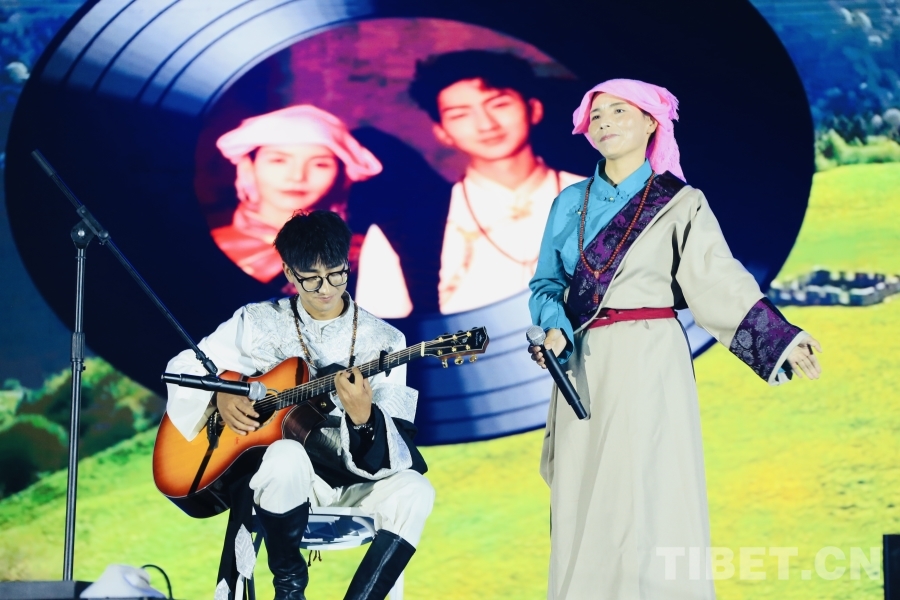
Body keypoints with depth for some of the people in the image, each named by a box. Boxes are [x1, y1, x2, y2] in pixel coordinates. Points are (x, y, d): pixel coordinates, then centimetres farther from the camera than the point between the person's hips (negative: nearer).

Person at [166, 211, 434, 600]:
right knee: (287, 455, -36)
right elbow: (183, 368, 10)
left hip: (352, 483, 1)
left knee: (414, 491, -28)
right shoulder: (258, 322, 2)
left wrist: (364, 418, -33)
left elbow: (397, 454, -9)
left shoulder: (383, 341, -1)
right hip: (278, 480, -1)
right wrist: (218, 397, -11)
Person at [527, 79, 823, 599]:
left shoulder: (678, 202, 1)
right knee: (583, 502, 3)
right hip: (583, 367, 4)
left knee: (647, 500, -7)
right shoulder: (571, 202, 11)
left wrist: (781, 339, -12)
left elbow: (718, 281, -3)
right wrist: (556, 328, -8)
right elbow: (546, 282, 12)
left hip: (648, 364, -4)